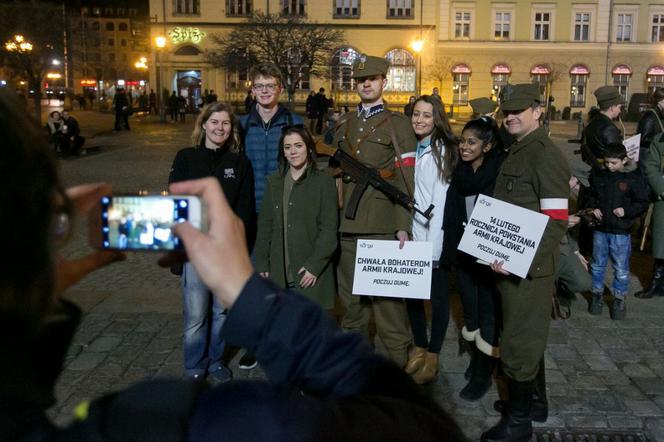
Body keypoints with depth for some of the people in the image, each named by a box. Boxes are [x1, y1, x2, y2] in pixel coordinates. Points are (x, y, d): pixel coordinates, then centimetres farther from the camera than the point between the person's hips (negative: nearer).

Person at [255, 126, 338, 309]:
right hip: (279, 272, 3)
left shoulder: (324, 182, 0)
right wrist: (262, 265, 5)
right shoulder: (274, 182, 12)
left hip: (310, 274, -3)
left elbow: (329, 229, -4)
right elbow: (265, 226, 12)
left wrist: (314, 266, -10)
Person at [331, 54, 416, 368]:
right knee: (350, 297, 13)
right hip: (346, 223, 5)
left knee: (387, 295, -3)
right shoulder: (343, 124, 17)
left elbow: (406, 179, -5)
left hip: (382, 224, -5)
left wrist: (403, 226, -12)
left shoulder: (398, 124, 2)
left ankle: (400, 362, 9)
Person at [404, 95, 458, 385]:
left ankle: (433, 355, 20)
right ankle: (419, 347, 30)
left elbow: (441, 202, -13)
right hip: (411, 234, 5)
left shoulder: (442, 151, -9)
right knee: (411, 293, 12)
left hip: (435, 237, -5)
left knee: (438, 297, 6)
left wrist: (432, 247, -16)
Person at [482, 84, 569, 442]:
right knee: (527, 334, 22)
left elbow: (556, 222, -21)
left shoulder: (546, 156, -16)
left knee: (518, 342, 1)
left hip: (529, 268, -9)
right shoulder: (516, 153, 12)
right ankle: (534, 396, 41)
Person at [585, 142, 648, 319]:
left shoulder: (634, 178, -9)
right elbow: (591, 196, 15)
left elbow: (642, 203, -4)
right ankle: (597, 294, 30)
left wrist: (626, 211, -18)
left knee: (621, 268, 5)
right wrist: (593, 208, -3)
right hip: (600, 228, 3)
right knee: (597, 265, 14)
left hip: (621, 231, -3)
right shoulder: (597, 175, 1)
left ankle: (619, 299, 20)